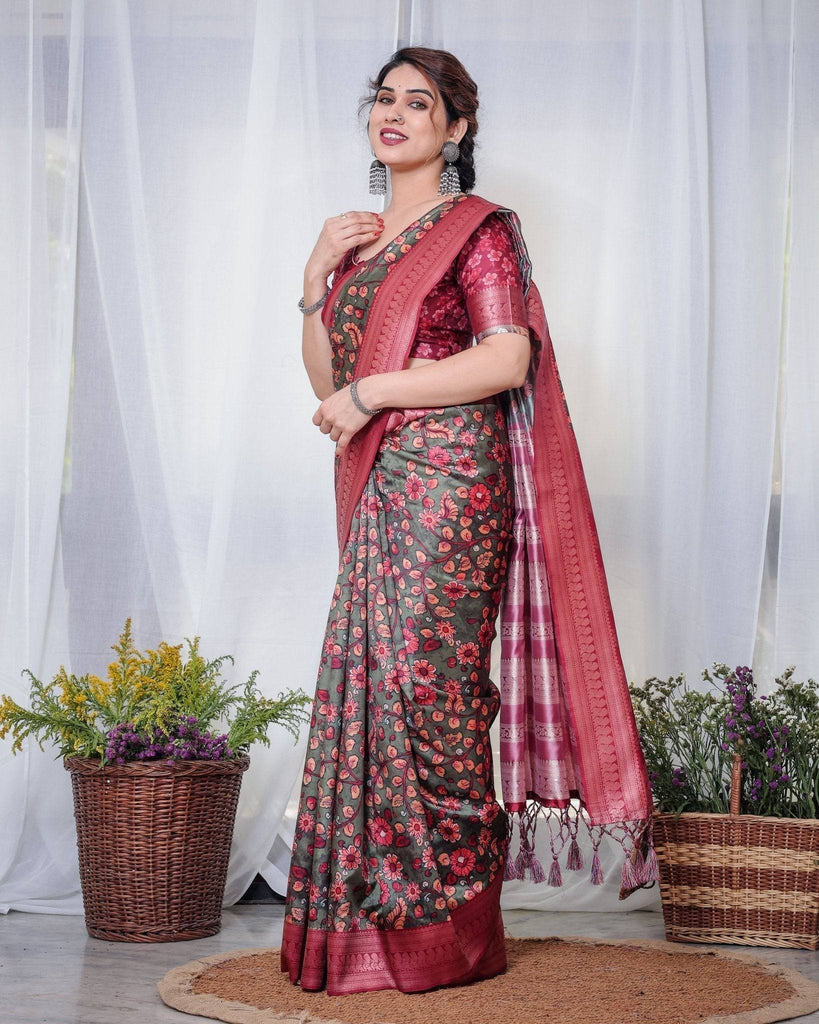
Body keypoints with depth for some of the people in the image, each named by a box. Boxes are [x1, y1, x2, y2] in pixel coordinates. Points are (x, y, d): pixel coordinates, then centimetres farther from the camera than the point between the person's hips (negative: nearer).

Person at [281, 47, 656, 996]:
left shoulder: (478, 227, -2)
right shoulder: (360, 238, 19)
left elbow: (509, 358, -15)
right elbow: (326, 379, 17)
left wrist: (373, 392, -14)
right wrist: (317, 275, 4)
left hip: (448, 485, -7)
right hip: (377, 492, 7)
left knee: (424, 686, -7)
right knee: (369, 690, 4)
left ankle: (449, 934, 3)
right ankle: (377, 926, 11)